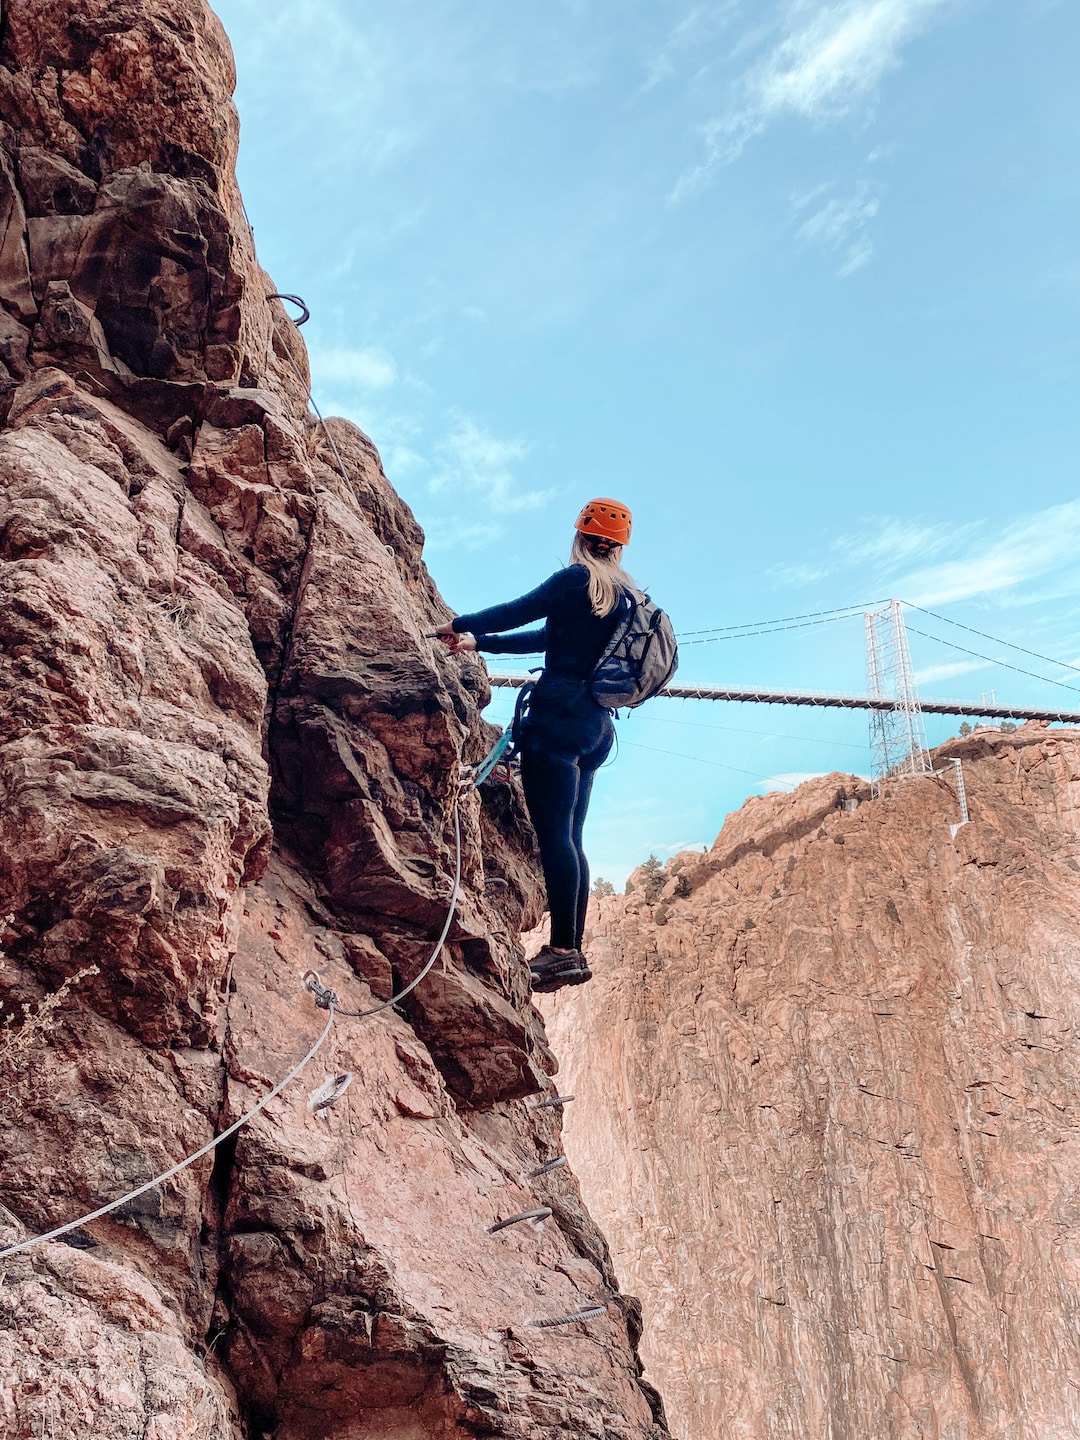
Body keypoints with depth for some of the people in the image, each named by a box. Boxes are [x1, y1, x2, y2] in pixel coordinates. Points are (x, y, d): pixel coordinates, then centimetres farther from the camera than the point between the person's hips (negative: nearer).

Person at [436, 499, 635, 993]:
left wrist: (460, 624, 14)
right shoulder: (623, 593, 21)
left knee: (553, 831, -13)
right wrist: (476, 643, 26)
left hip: (559, 713, -9)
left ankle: (562, 949, -18)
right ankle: (574, 952, 8)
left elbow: (519, 611, -2)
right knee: (569, 836, 9)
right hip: (595, 724, 9)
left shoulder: (577, 578, -5)